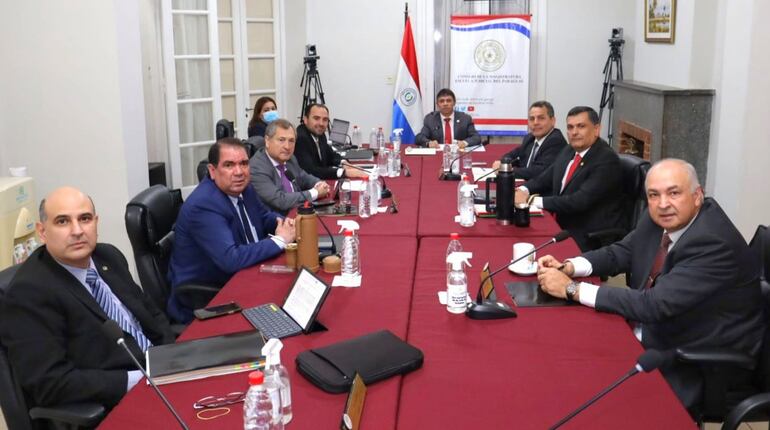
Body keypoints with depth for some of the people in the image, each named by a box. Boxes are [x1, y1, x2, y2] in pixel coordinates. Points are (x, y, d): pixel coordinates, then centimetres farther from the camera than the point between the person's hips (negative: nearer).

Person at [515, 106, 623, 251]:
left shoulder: (607, 160, -16)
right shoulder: (568, 151, 9)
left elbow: (581, 201, -25)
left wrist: (534, 201, -23)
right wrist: (523, 190, -8)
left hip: (589, 238, -7)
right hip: (560, 226, 7)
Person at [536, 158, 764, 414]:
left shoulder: (715, 243, -28)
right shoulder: (658, 219, -4)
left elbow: (656, 304, -32)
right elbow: (621, 252, 7)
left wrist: (572, 289, -29)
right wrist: (567, 267, -13)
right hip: (651, 334, 7)